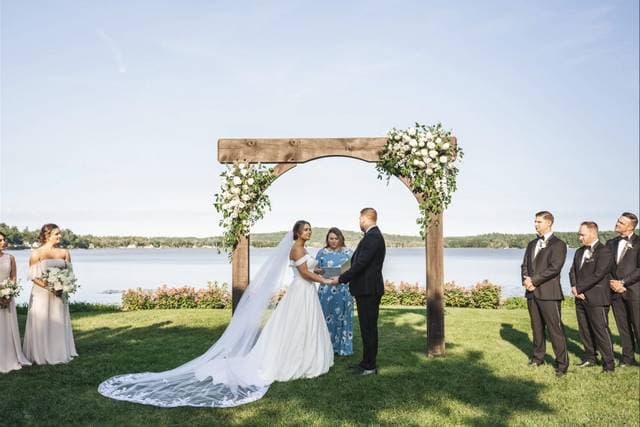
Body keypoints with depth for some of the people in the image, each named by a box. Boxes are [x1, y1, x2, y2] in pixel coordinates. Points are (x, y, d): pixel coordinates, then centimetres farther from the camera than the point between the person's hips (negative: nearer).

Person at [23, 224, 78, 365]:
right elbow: (33, 276, -8)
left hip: (59, 294, 4)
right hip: (41, 294, -4)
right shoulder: (36, 254, -8)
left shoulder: (64, 253, 3)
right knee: (41, 323, 3)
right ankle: (41, 355, 15)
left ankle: (60, 353, 22)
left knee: (59, 323, 10)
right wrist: (48, 287, -19)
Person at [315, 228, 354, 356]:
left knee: (342, 317, 3)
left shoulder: (348, 252, 5)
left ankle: (342, 346, 13)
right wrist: (319, 271, -13)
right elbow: (315, 269, 9)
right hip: (326, 290, 1)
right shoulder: (322, 252, 8)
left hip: (343, 290, -1)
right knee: (327, 317, 3)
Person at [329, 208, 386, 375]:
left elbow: (361, 264, -22)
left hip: (368, 290, -10)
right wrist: (344, 277, 14)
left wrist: (341, 279, -15)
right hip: (368, 289, 10)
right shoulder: (374, 236, 14)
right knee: (368, 327, 16)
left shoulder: (372, 237, -17)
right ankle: (368, 361, 26)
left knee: (369, 328, -1)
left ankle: (369, 366, 8)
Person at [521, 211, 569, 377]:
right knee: (536, 327, 14)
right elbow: (524, 265, 15)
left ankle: (562, 363, 2)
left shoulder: (558, 244, -4)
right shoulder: (531, 244, 18)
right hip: (532, 292, 7)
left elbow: (554, 268, -14)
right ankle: (538, 357, 25)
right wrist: (526, 279, -5)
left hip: (549, 293, -6)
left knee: (555, 328, -5)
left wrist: (534, 280, -15)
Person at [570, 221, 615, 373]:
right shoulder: (579, 252, 17)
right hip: (581, 298, 8)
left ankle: (608, 364, 5)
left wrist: (579, 288, -14)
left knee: (601, 331, -4)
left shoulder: (604, 251, -10)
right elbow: (573, 271, 14)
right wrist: (574, 287, -4)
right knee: (585, 330, 14)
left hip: (596, 299, -8)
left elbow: (597, 275, -18)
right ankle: (590, 358, 27)